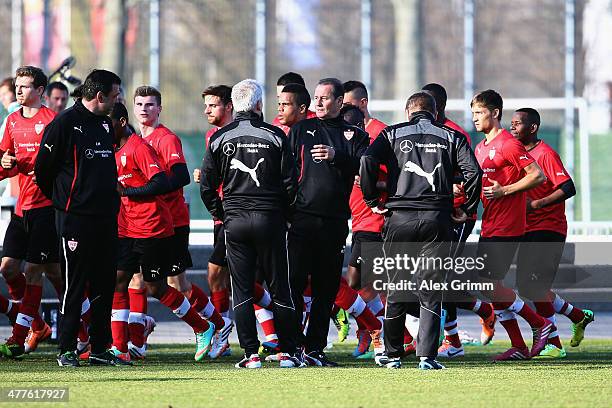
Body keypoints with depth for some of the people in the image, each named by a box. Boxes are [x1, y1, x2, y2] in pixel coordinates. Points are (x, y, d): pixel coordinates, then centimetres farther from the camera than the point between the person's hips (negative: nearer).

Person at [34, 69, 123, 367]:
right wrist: (61, 199, 6)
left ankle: (100, 349, 12)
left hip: (106, 217, 7)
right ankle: (66, 350, 3)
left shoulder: (105, 124, 15)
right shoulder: (65, 124, -9)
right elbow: (43, 168, -5)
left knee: (105, 284, 6)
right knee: (74, 284, -4)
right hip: (75, 219, -7)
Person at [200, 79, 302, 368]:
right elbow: (290, 182, -3)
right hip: (270, 219, -1)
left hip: (235, 221, 1)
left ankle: (251, 354, 0)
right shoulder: (275, 136, -4)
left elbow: (207, 186, 1)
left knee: (242, 290, 5)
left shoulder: (220, 138, 0)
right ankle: (287, 352, 7)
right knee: (279, 288, 7)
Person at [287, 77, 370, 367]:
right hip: (302, 217, -1)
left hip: (335, 221, 1)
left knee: (326, 288, 4)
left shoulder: (354, 135, 12)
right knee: (294, 282, -9)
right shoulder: (301, 129, 12)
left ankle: (315, 349, 10)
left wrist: (336, 157, -19)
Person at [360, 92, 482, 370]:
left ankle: (392, 354, 17)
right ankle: (427, 355, -6)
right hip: (437, 219, 0)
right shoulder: (451, 137, 11)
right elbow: (473, 172, -1)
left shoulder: (392, 134, 10)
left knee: (397, 287, 11)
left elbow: (368, 161, -6)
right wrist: (467, 209, 10)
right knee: (430, 291, 2)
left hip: (399, 217, 0)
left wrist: (372, 201, 3)